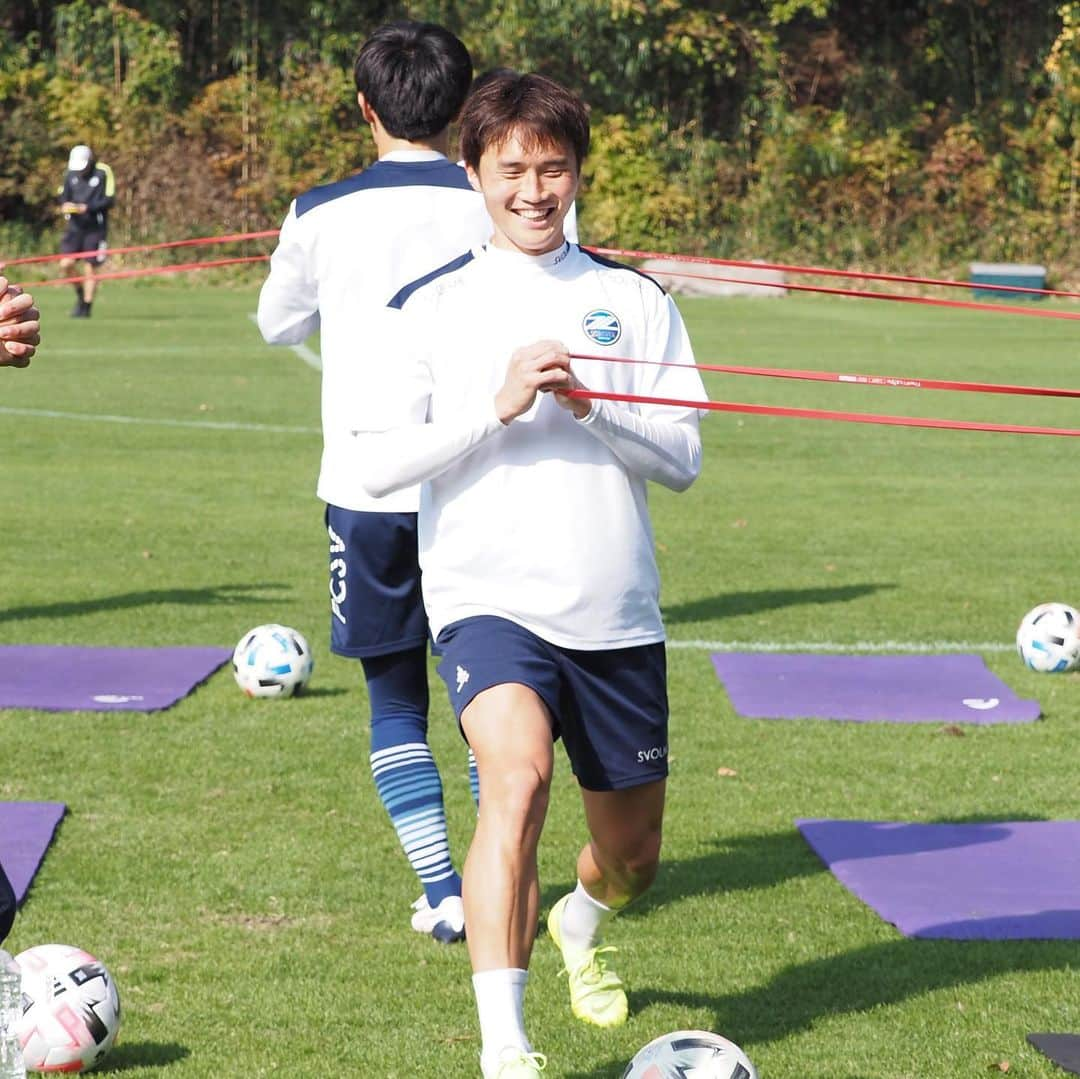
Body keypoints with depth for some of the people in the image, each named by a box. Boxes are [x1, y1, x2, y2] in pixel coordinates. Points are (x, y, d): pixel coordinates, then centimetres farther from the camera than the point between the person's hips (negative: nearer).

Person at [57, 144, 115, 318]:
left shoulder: (103, 173, -11)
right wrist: (65, 205, -12)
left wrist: (86, 208, -22)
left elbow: (109, 201, -13)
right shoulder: (71, 173, 5)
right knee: (66, 264, -6)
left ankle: (86, 307, 9)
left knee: (90, 268, -2)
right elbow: (63, 196, 12)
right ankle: (80, 293, 20)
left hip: (95, 227, -4)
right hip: (75, 226, 4)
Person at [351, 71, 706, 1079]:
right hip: (488, 595, -3)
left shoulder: (634, 301, 7)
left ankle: (580, 924, 53)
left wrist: (592, 407, -14)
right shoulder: (430, 305, 2)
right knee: (518, 777, -32)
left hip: (617, 611, 3)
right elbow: (377, 465, -5)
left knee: (632, 853, 15)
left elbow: (684, 457, 3)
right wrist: (496, 405, -16)